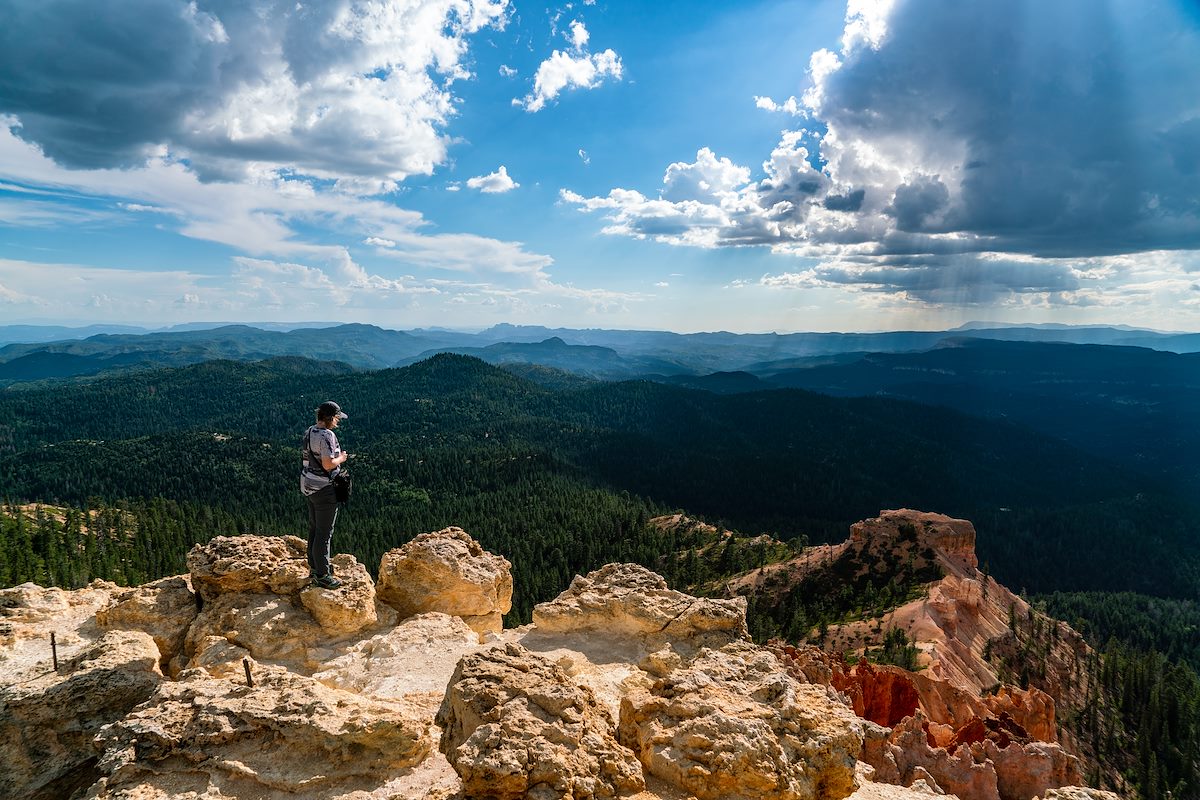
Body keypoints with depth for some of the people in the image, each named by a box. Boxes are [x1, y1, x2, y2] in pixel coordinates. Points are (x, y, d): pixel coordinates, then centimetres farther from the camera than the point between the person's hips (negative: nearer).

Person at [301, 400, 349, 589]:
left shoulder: (309, 432, 8)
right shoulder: (327, 435, -21)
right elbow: (328, 464, -26)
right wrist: (341, 459, -8)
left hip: (309, 486, 10)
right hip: (324, 489, -10)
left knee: (314, 529, 20)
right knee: (324, 533, -1)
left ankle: (314, 567, 33)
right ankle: (322, 576, 6)